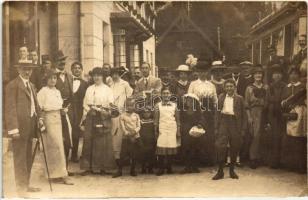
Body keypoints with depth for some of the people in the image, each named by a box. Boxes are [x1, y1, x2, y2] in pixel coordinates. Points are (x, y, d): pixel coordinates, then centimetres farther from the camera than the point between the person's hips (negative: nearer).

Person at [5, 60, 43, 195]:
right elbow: (10, 108, -13)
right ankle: (21, 188, 7)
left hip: (29, 126, 8)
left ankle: (26, 185, 26)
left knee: (28, 157, 15)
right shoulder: (12, 85, -8)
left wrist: (39, 118, 9)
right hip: (19, 127, -8)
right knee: (20, 158, -2)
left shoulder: (31, 85, 19)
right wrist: (13, 128, -18)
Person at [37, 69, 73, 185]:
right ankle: (62, 175, -4)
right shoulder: (43, 91, -6)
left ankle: (56, 175, 15)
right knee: (56, 145, -9)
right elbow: (38, 107, -9)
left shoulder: (57, 91, 15)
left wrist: (63, 110, 5)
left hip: (58, 119, 7)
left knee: (57, 146, 8)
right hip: (48, 119, -7)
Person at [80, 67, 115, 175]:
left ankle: (102, 167, 7)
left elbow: (111, 106, 0)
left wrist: (102, 110, -16)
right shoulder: (89, 89, 15)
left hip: (103, 118, -3)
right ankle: (88, 167, 8)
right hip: (90, 118, 3)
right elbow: (85, 104, 12)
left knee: (102, 143, -1)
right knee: (88, 142, 1)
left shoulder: (107, 89, 5)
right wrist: (83, 120, 6)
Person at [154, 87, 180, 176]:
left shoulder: (174, 105, 10)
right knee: (161, 148, -9)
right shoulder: (158, 105, 6)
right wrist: (156, 130, -1)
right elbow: (156, 119, 6)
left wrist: (178, 131, 5)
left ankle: (169, 168, 9)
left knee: (171, 147, -3)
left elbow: (177, 119, 10)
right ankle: (161, 168, -2)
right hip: (162, 129, -1)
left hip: (172, 129, 1)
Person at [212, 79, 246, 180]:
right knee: (220, 146, -7)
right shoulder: (221, 97, 9)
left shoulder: (239, 98, 5)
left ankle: (232, 170, 20)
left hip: (235, 123, 0)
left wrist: (243, 129, -2)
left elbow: (243, 114, 5)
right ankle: (220, 171, 2)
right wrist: (216, 127, 0)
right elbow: (217, 112, 7)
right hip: (223, 122, 0)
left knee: (234, 148, 5)